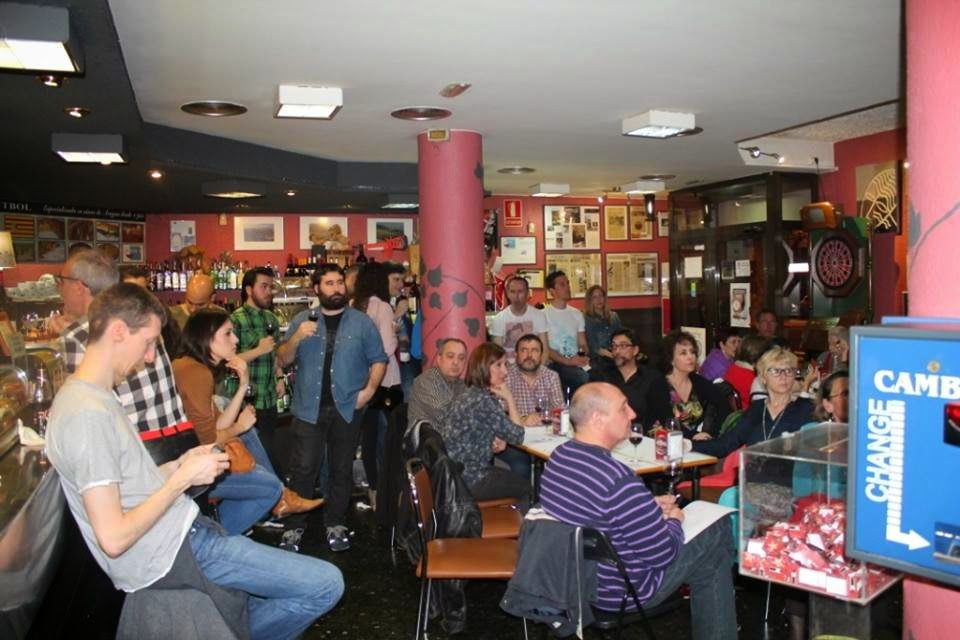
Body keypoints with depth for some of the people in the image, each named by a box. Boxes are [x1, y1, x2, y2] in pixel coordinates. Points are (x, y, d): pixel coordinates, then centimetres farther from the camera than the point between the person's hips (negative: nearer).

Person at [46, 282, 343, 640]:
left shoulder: (92, 396, 10)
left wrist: (180, 465, 4)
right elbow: (113, 538, -25)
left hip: (177, 533, 11)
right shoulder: (89, 413, -22)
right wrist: (183, 478, -16)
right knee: (326, 585, -11)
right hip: (170, 555, -10)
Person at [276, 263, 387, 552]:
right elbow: (283, 360, 4)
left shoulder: (362, 322, 3)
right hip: (309, 408, 0)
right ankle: (295, 525, 11)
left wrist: (369, 389, -10)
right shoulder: (301, 320, 6)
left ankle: (335, 524, 22)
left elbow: (379, 360, 5)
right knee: (303, 469, -1)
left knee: (341, 469, 9)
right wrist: (297, 337, -14)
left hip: (347, 408, 0)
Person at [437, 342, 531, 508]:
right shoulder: (484, 401, -20)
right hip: (466, 481, -9)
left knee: (514, 475, 26)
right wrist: (509, 399, -6)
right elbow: (517, 436, -13)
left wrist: (498, 444, -3)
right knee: (526, 486, 12)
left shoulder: (469, 394, 9)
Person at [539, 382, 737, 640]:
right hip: (619, 593, -8)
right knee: (718, 540, 9)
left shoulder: (559, 456, -7)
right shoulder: (619, 481, -34)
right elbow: (664, 554, -22)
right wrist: (673, 520, -2)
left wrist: (649, 507, 7)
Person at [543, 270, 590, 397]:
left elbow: (582, 344, 16)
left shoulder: (576, 314, 18)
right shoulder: (544, 315, -1)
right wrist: (568, 361, -17)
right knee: (586, 378, -32)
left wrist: (584, 356, -7)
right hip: (556, 364, -6)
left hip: (577, 363, 6)